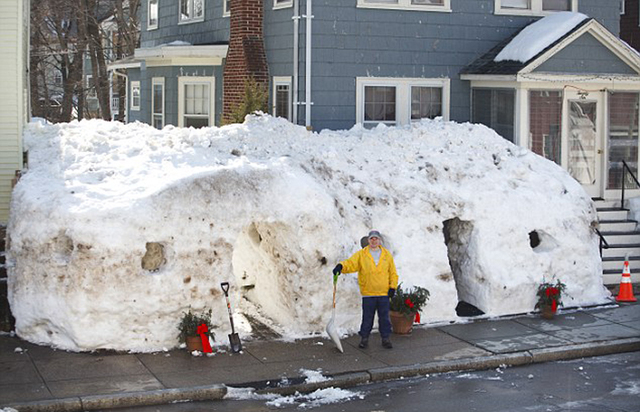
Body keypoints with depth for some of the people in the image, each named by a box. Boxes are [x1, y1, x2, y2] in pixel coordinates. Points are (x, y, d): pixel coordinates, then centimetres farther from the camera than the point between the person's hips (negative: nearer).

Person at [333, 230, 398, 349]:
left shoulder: (387, 254, 7)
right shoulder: (361, 254, 3)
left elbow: (393, 273, 10)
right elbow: (351, 263, -10)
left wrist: (392, 287, 1)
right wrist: (341, 266, -30)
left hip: (384, 294, 1)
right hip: (368, 294, -1)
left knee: (384, 317, 6)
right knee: (367, 317, 4)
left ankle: (386, 338, 16)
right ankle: (364, 338, 15)